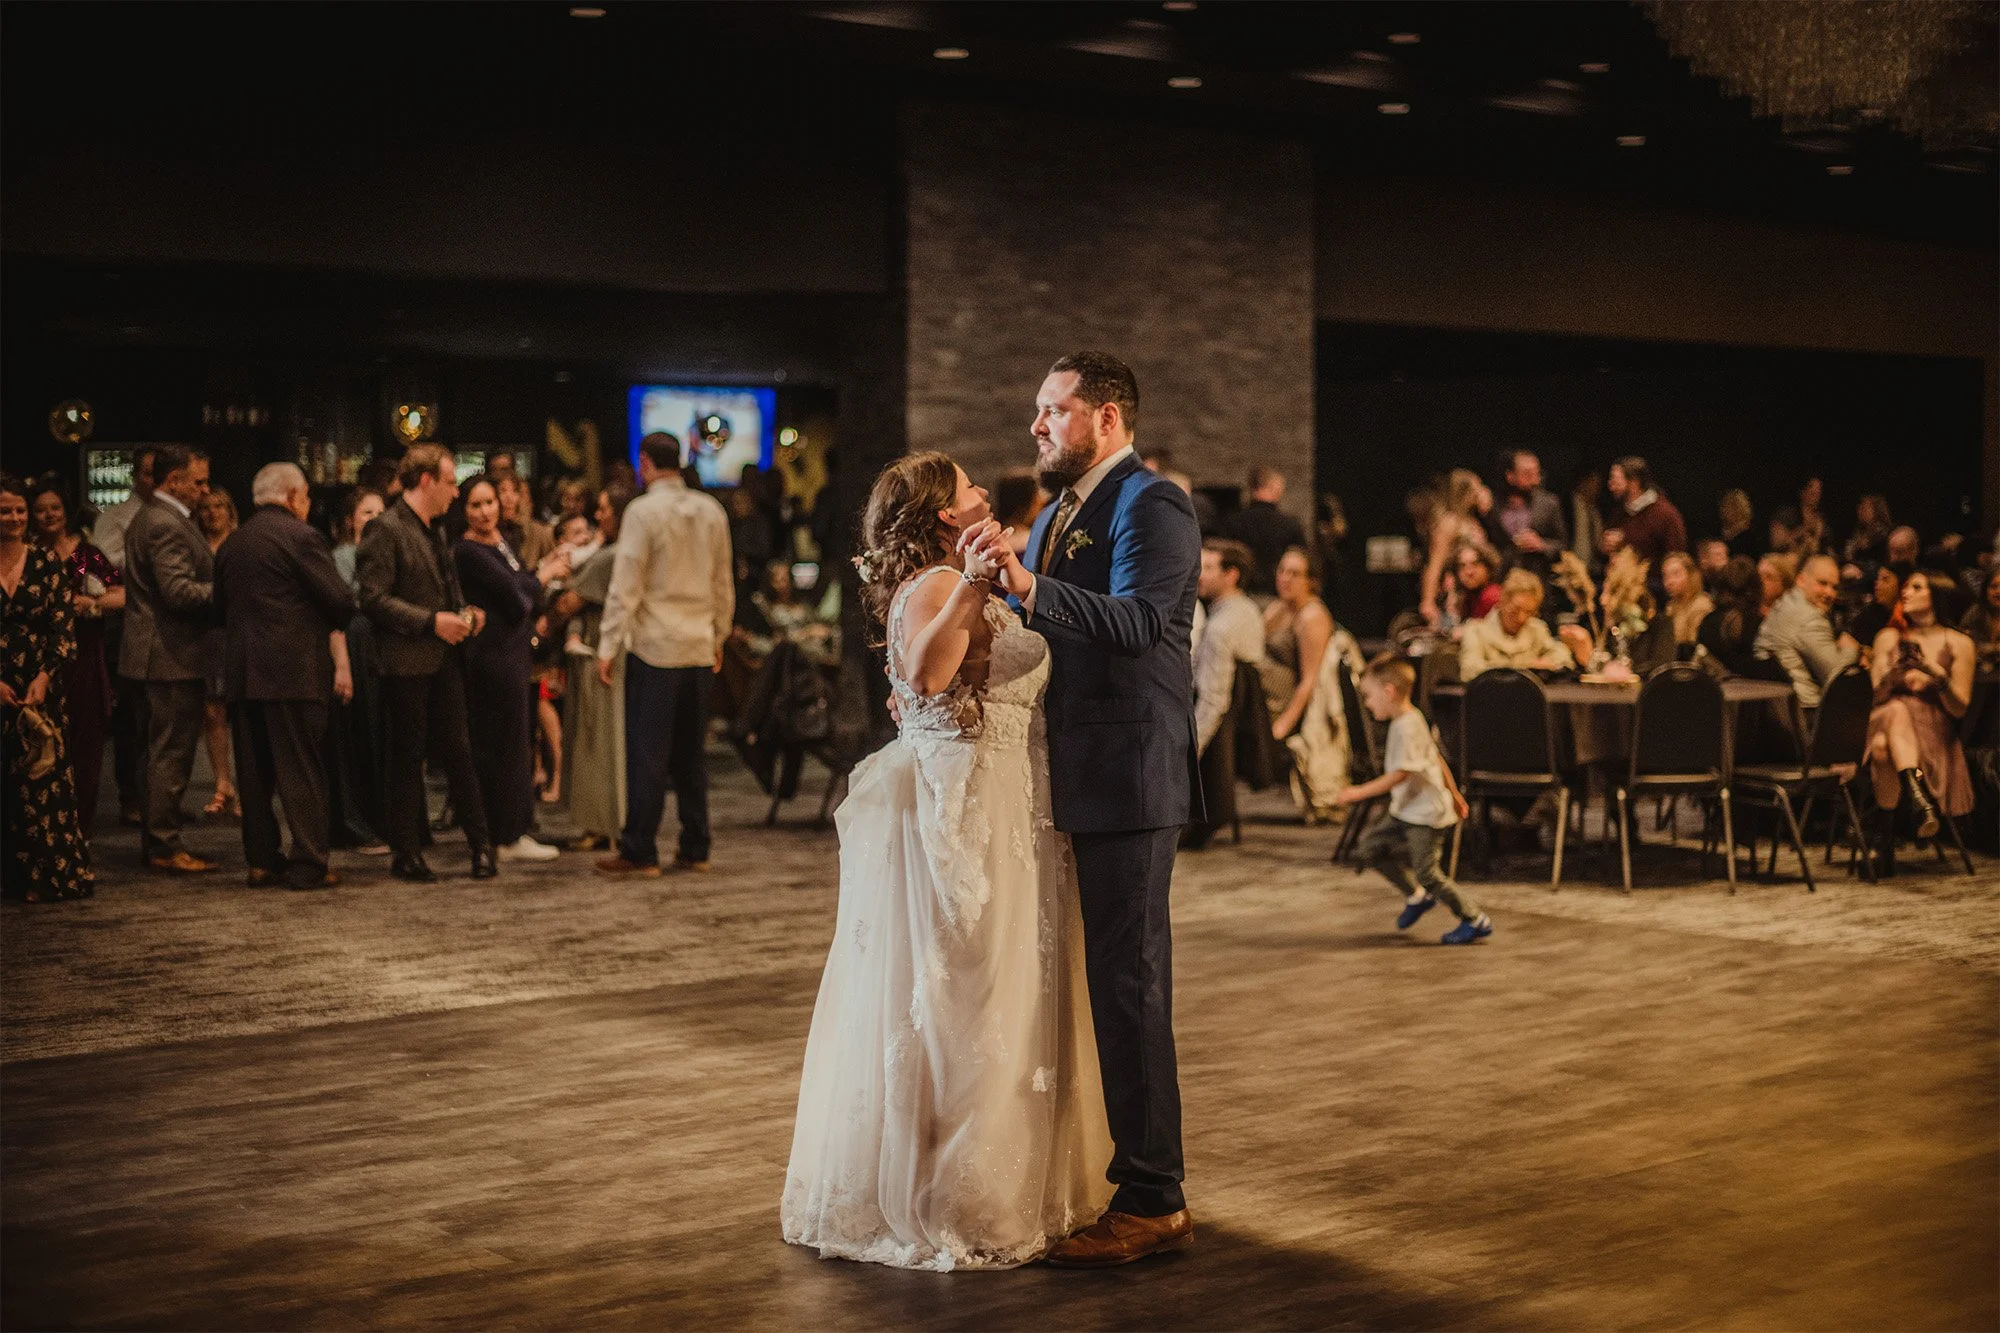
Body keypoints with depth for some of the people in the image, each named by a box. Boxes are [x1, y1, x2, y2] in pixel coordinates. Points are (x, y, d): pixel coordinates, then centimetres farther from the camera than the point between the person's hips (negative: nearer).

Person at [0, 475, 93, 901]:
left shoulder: (47, 564, 5)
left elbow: (64, 629, 2)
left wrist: (45, 678, -11)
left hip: (40, 691, 1)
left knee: (44, 783, -2)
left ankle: (49, 873, 4)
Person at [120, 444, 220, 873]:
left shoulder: (149, 518, 16)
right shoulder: (167, 525, -18)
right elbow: (179, 591, -25)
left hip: (161, 655, 11)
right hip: (173, 656, -11)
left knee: (163, 751, 16)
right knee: (171, 753, -5)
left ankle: (156, 839, 22)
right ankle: (165, 845, 0)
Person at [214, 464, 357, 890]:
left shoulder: (231, 545, 14)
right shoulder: (299, 536, -7)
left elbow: (221, 608, 18)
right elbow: (340, 600, -11)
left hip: (242, 673, 6)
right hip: (294, 670, -6)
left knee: (255, 772, 10)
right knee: (302, 771, -3)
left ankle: (260, 860, 13)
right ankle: (308, 865, -2)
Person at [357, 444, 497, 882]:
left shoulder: (436, 529, 16)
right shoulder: (385, 529, -11)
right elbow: (374, 599, -17)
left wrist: (464, 613, 8)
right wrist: (431, 621, -20)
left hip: (444, 657, 7)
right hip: (406, 661, -7)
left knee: (457, 751, 8)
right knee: (406, 758, 1)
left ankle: (481, 842, 12)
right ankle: (407, 854, 10)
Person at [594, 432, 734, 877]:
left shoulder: (642, 511, -10)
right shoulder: (712, 511, 8)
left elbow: (625, 586, -12)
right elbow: (724, 582, 14)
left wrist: (608, 647, -9)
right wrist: (719, 636, 24)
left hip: (654, 647, -6)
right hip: (699, 647, 6)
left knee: (647, 752, -2)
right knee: (691, 753, 12)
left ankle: (640, 852, -1)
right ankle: (694, 848, 14)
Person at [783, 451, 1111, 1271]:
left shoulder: (960, 584, 18)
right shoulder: (932, 586, -14)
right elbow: (926, 675, -34)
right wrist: (969, 590, -45)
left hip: (998, 813, 11)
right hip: (962, 811, -11)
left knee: (988, 1003, 16)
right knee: (958, 1007, -4)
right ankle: (941, 1207, 4)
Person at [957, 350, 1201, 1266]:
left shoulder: (1151, 505, -11)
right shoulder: (1055, 516, 18)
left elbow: (1137, 622, -27)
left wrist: (1028, 584, -37)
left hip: (1127, 780, -9)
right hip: (1069, 783, 9)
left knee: (1128, 984, -6)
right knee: (1087, 980, 15)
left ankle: (1151, 1200, 0)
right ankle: (1091, 1170, 26)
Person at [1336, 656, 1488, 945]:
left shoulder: (1406, 727, -21)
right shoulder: (1412, 720, 10)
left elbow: (1400, 774, -26)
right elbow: (1437, 758, 19)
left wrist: (1360, 792, -24)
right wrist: (1454, 793, 27)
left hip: (1426, 815, -10)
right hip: (1407, 811, 10)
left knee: (1428, 873, -7)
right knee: (1371, 845, 8)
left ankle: (1476, 921, 6)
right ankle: (1416, 896, 20)